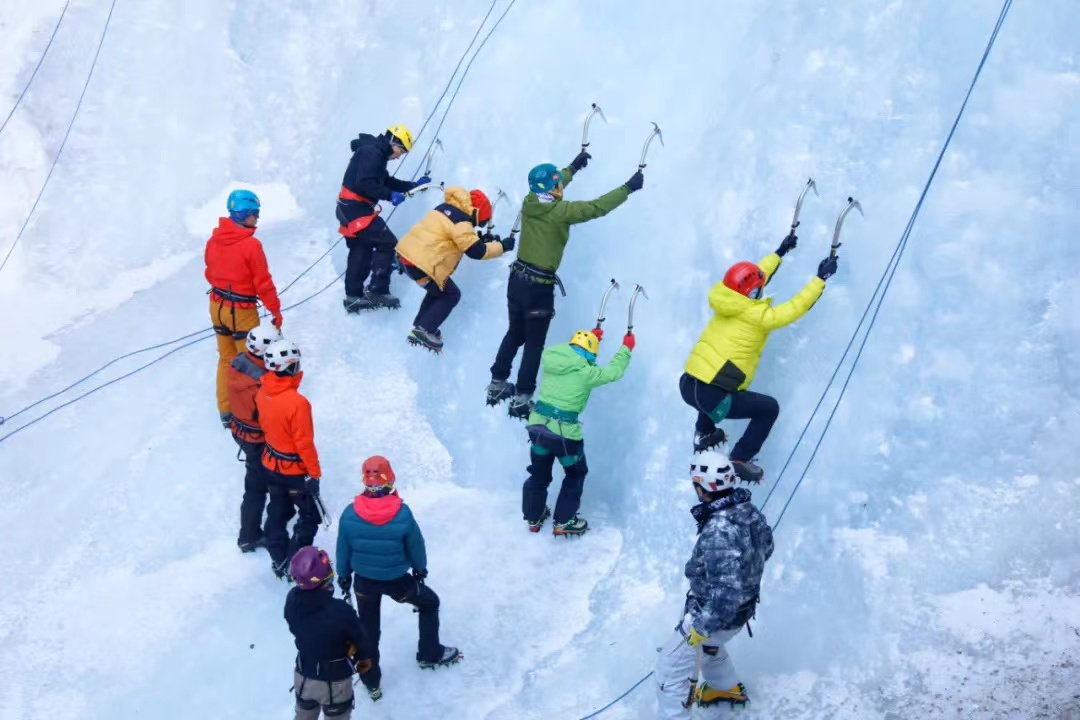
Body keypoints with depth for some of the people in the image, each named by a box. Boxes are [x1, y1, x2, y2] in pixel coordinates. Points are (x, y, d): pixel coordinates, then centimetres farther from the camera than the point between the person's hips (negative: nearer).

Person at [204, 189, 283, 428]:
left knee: (226, 358, 20)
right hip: (242, 311, -7)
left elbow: (210, 273, 10)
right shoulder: (251, 245, -22)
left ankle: (225, 411, 28)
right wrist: (275, 310, -6)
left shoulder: (213, 240, -3)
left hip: (217, 306, 7)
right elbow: (263, 282, -17)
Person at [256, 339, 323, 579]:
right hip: (296, 470, -7)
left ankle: (279, 560, 35)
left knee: (278, 513, 22)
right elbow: (304, 443, -25)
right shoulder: (297, 403, -32)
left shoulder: (262, 393, -10)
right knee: (309, 516, 12)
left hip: (271, 465, 7)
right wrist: (314, 473, -13)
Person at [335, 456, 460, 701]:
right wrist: (420, 569, 12)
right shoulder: (402, 513, -26)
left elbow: (343, 550, -6)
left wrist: (344, 575, 13)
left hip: (364, 580, 2)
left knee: (368, 629, 22)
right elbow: (416, 546, -10)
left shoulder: (350, 514, -21)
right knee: (429, 602, 27)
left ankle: (371, 680, 36)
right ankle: (430, 654, 39)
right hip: (396, 579, -2)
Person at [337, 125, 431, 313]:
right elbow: (364, 184, -26)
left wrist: (414, 186, 19)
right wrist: (390, 196, -24)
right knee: (387, 243, -10)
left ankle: (353, 297, 23)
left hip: (350, 209, 11)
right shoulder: (371, 152, -15)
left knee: (361, 251, 16)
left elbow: (387, 182, 23)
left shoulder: (376, 154, 17)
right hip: (356, 208, -11)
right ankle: (377, 290, -9)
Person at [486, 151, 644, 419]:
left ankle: (497, 385, 29)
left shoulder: (529, 203, 0)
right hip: (539, 287, -7)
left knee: (514, 334, 22)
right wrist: (628, 188, -7)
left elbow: (548, 186, 21)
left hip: (517, 279, 7)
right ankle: (522, 399, 10)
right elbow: (597, 207, -17)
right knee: (534, 344, 6)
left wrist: (573, 167, 33)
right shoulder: (560, 211, -19)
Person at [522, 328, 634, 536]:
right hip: (564, 432, -5)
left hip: (537, 425, 5)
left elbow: (570, 353, 22)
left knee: (539, 473, 25)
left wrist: (591, 336, 31)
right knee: (576, 473, 20)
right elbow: (613, 372, -2)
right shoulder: (585, 372, -16)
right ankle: (563, 522, 23)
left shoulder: (550, 357, -1)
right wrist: (626, 348, 15)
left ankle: (533, 517, 36)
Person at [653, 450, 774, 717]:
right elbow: (766, 547, 10)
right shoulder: (749, 510, -11)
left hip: (718, 614, -9)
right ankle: (729, 689, 60)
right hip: (743, 604, 9)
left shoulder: (719, 532, -38)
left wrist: (700, 628, -25)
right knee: (707, 644, 38)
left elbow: (726, 594, -36)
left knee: (670, 673, 4)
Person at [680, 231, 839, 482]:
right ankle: (740, 461, 7)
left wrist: (780, 253, 36)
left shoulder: (725, 303, 10)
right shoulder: (756, 316, -11)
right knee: (769, 408, 9)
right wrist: (821, 278, 7)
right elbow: (796, 307, -2)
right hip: (710, 396, -8)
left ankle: (704, 434, 42)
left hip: (687, 385, 8)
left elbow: (754, 277, 26)